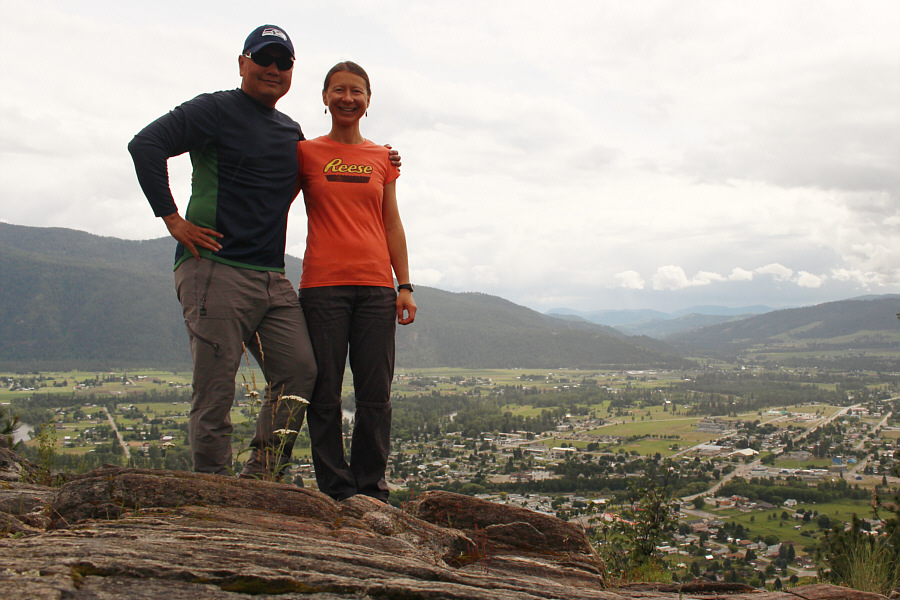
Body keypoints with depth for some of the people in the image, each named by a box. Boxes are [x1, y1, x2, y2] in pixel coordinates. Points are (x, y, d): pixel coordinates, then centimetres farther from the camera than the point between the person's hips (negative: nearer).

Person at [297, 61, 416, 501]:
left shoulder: (382, 158, 14)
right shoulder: (305, 152, 8)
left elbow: (392, 225, 14)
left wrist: (405, 286, 7)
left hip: (375, 285, 2)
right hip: (322, 284, -2)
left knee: (376, 394, 2)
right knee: (325, 393, -1)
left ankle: (371, 489, 12)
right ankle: (336, 490, 8)